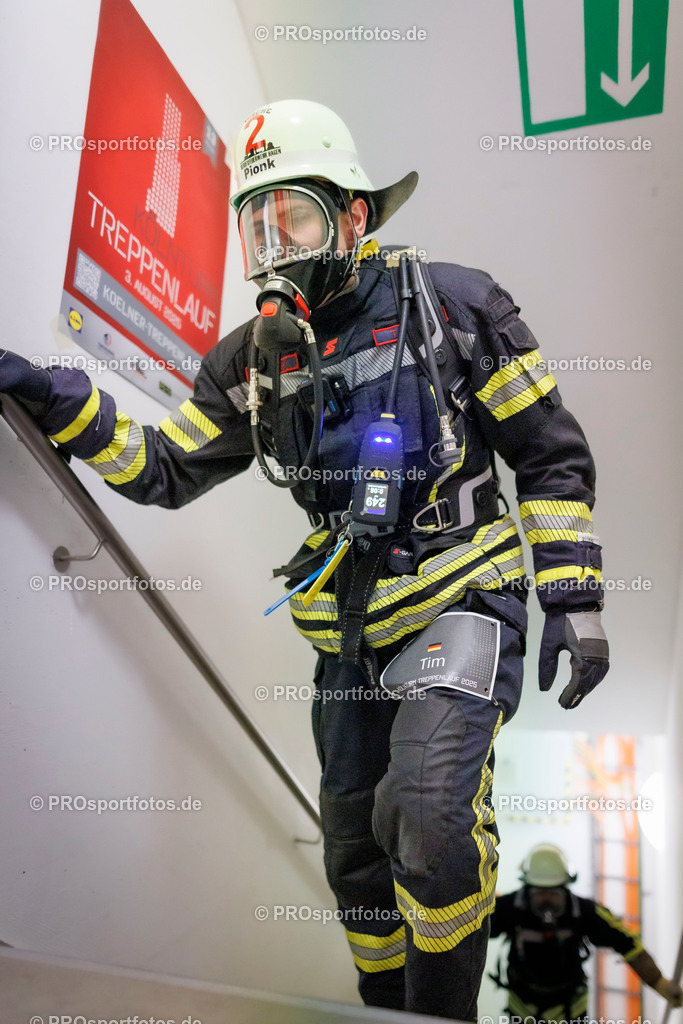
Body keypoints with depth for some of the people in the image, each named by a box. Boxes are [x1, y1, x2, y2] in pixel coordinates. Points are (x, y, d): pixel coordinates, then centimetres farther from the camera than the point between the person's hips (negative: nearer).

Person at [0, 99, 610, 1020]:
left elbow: (553, 455, -4)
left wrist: (574, 598, -8)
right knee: (357, 857, 14)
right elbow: (165, 470, 8)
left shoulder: (450, 304, -7)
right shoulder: (254, 358, 5)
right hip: (351, 633, 5)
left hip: (458, 606, -4)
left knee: (425, 815, -26)